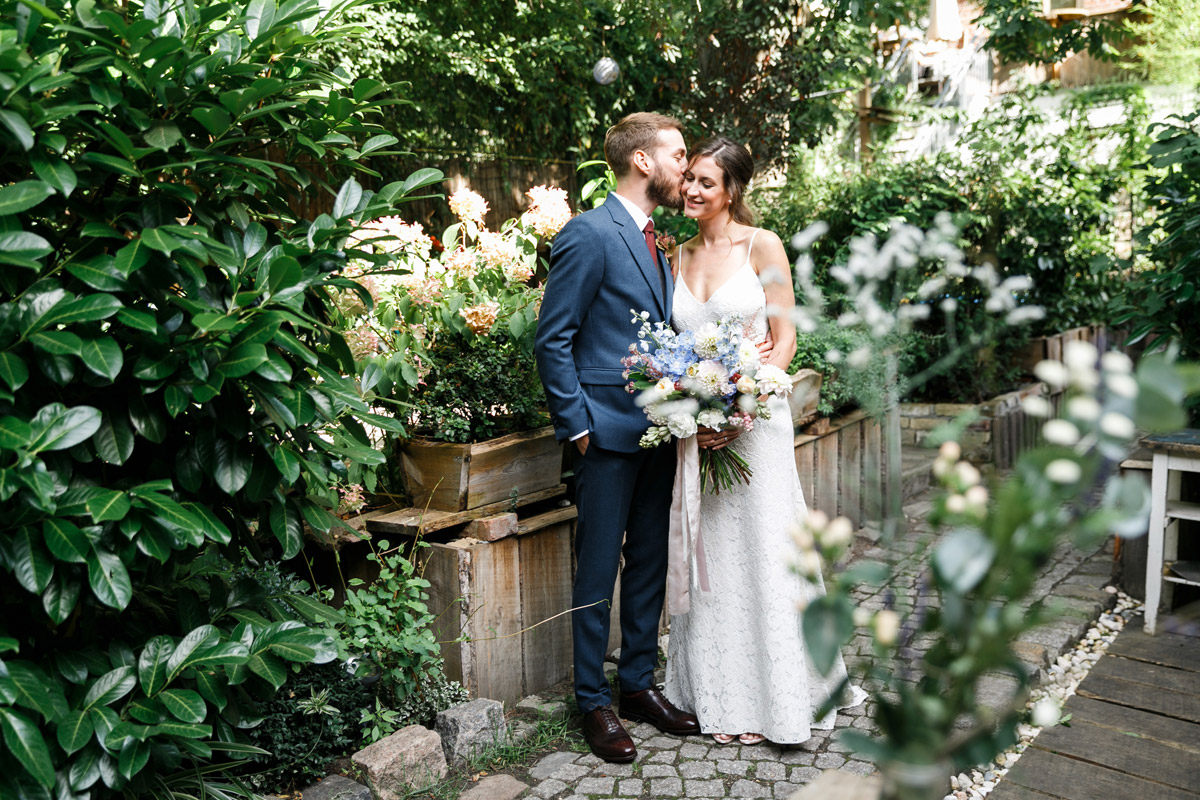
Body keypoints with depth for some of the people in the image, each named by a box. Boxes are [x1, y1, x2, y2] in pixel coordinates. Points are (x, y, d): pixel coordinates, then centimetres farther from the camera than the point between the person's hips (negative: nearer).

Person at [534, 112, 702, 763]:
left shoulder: (657, 240, 14)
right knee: (598, 571, 3)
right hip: (609, 433, -8)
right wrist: (577, 425, -14)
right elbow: (552, 340, -12)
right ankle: (593, 702, 18)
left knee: (651, 564, 15)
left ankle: (638, 684, 29)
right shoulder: (589, 234, -11)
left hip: (660, 431, 8)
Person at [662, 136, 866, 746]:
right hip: (695, 423, 4)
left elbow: (784, 338, -6)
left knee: (764, 550, 1)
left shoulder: (762, 246, -3)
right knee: (710, 558, 8)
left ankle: (782, 696, 18)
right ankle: (724, 698, 22)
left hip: (754, 417, -4)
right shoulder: (679, 256, 10)